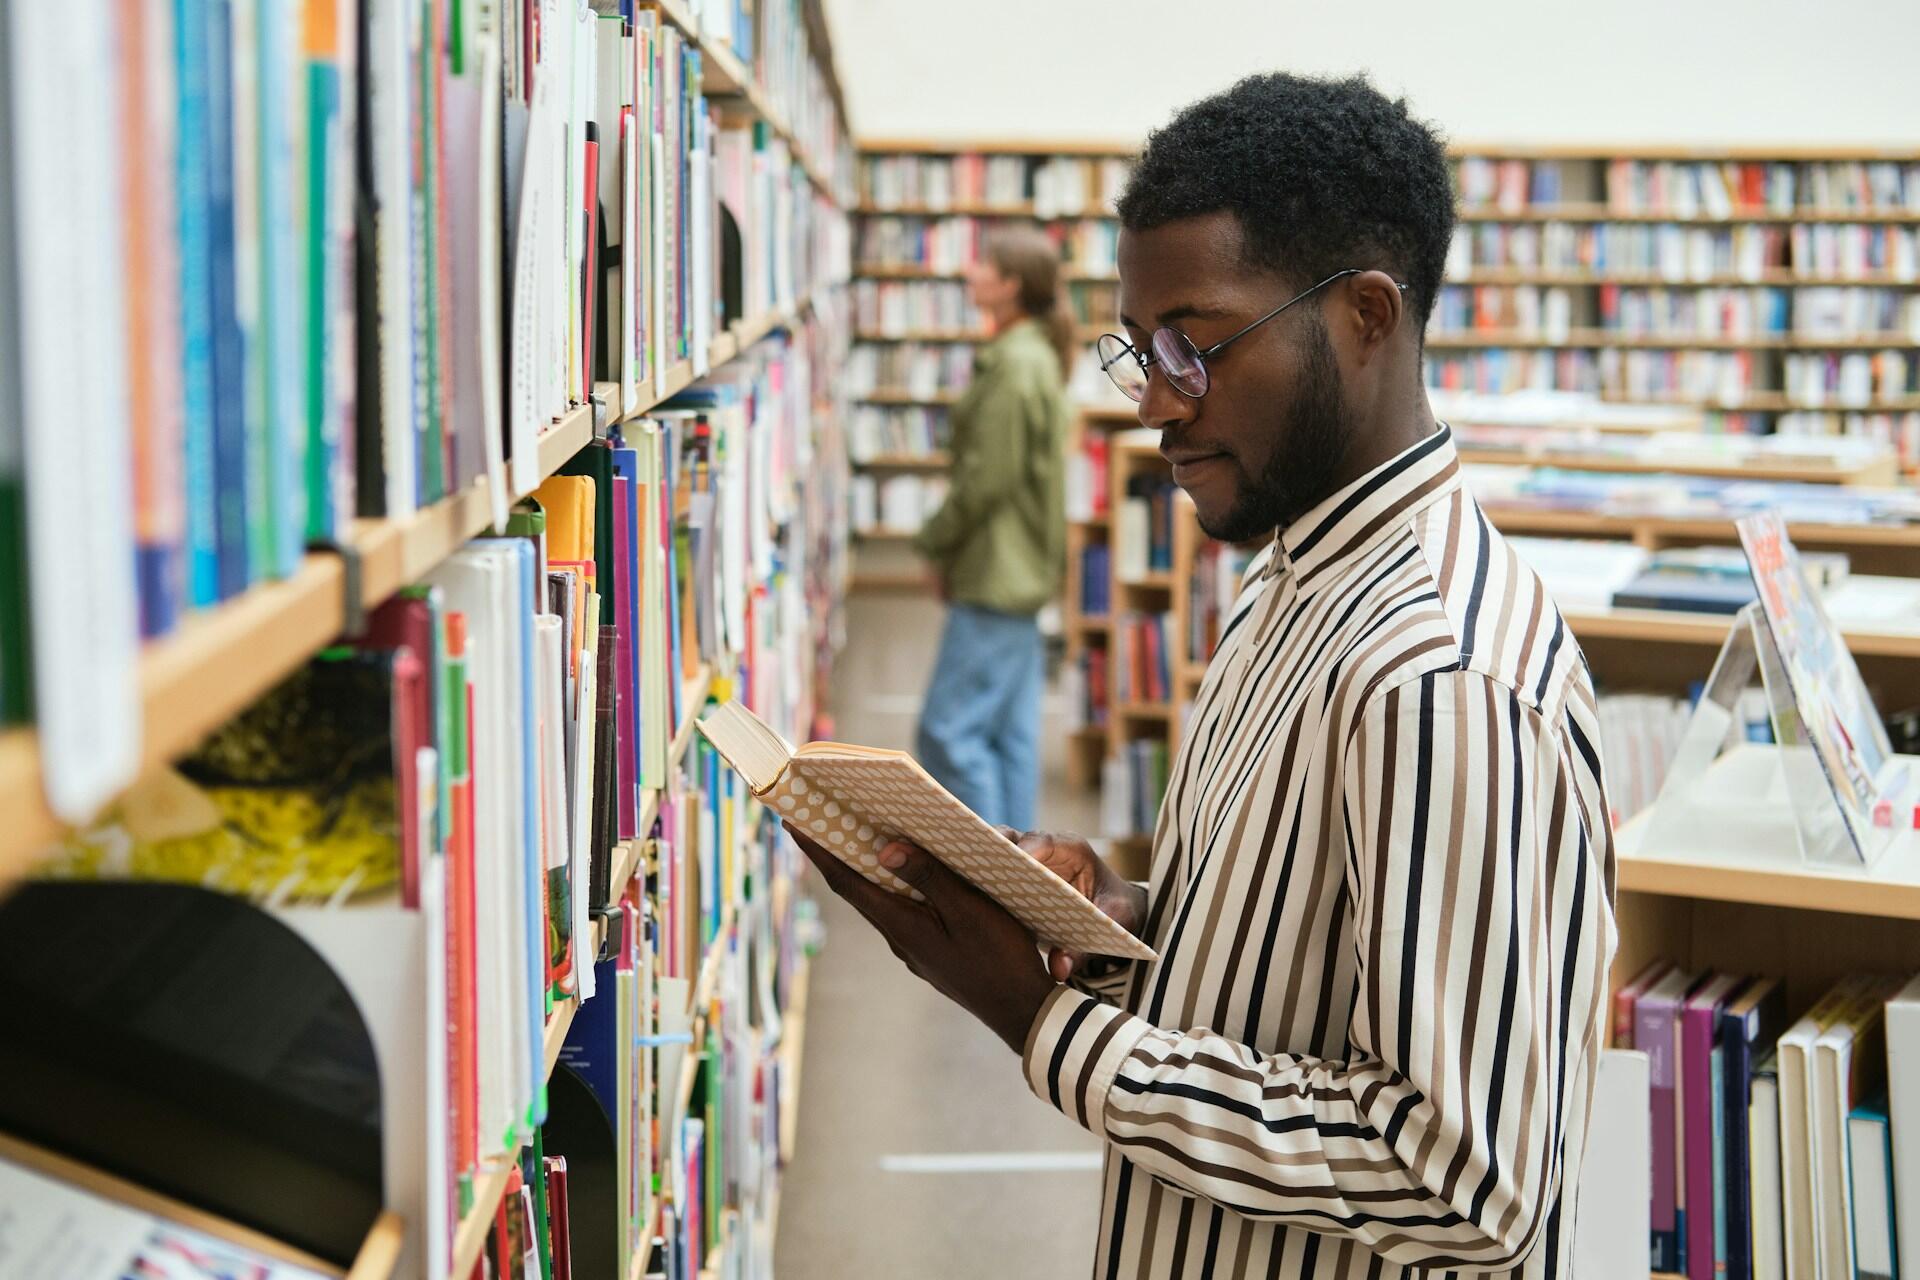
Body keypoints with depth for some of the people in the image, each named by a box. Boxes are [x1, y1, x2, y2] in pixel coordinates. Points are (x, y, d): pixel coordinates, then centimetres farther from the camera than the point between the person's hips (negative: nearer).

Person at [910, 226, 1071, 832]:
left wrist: (936, 542, -7)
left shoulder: (1014, 364, -17)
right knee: (1009, 732, 13)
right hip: (1019, 576, 10)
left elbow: (987, 478, -20)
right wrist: (951, 550, 17)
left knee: (950, 729, -6)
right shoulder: (1035, 355, 14)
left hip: (994, 577, -10)